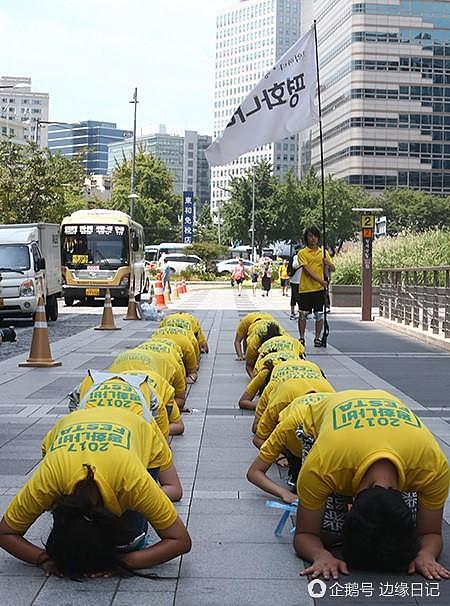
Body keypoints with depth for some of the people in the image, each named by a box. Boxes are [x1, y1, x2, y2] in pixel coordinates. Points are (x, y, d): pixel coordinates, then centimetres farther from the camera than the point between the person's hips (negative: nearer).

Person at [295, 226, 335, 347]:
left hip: (320, 289, 2)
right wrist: (320, 280, -21)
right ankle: (302, 338, 12)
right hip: (305, 288, -2)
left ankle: (317, 338, 12)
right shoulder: (302, 253, 0)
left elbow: (333, 269, 10)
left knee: (319, 315, 3)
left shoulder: (324, 253, 10)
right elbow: (307, 269, -12)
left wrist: (328, 263, -14)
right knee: (303, 314, 2)